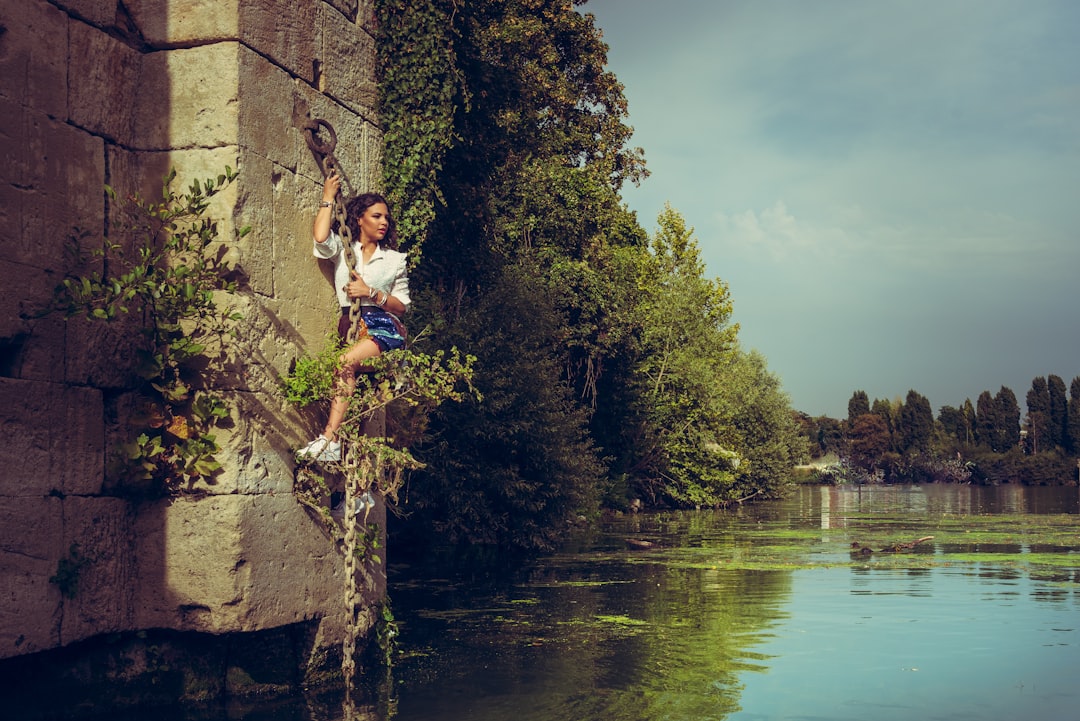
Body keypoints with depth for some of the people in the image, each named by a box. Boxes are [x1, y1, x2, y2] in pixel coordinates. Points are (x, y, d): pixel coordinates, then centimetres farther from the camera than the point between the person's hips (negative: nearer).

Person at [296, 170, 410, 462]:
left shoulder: (395, 260, 18)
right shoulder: (343, 249, 16)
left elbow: (401, 306, 13)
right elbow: (320, 237, -8)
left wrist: (370, 292, -3)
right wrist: (328, 198, 3)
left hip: (382, 326, -1)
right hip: (351, 325, 1)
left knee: (347, 362, -32)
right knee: (348, 370, -32)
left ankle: (329, 438, -39)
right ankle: (333, 443, -41)